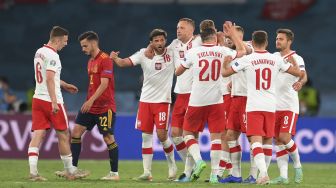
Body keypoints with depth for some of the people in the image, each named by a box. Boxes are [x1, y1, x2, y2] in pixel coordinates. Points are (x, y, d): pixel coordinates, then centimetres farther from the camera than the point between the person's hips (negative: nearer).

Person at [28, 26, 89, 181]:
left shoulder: (39, 52, 14)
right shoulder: (52, 55, -14)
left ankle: (33, 171, -11)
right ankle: (70, 171, 15)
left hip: (38, 98, 8)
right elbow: (50, 79, -23)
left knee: (38, 134, 0)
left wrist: (65, 85, 36)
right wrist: (54, 102, -26)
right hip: (51, 100, -8)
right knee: (63, 134, 5)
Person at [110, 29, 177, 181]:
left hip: (163, 100, -2)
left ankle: (172, 166, 14)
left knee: (162, 135, -9)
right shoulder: (144, 54, -1)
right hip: (146, 100, 2)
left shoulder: (172, 53, -3)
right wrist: (115, 58, -29)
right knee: (146, 136, 1)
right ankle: (147, 172, 6)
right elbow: (124, 63, -10)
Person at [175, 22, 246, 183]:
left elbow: (178, 72, 10)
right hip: (216, 101, 1)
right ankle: (214, 174, 0)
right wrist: (232, 34, 31)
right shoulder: (222, 51, 1)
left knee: (188, 133, 13)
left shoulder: (193, 52, -3)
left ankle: (198, 160, -10)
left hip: (196, 101, -1)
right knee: (216, 136, 4)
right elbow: (242, 51, 21)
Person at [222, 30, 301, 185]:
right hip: (271, 106, 3)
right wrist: (292, 60, 32)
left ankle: (263, 173, -28)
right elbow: (297, 73, 12)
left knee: (256, 141, -10)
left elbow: (225, 72, 2)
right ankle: (263, 171, 23)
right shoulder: (276, 60, 2)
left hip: (253, 107, -3)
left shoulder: (247, 60, -6)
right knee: (268, 141, 17)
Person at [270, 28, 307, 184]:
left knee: (284, 137, -16)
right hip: (275, 105, 6)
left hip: (289, 105, -6)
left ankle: (297, 166, 6)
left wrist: (300, 82, -43)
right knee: (278, 141, 3)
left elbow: (303, 76, -21)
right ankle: (283, 176, 5)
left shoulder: (296, 59, -7)